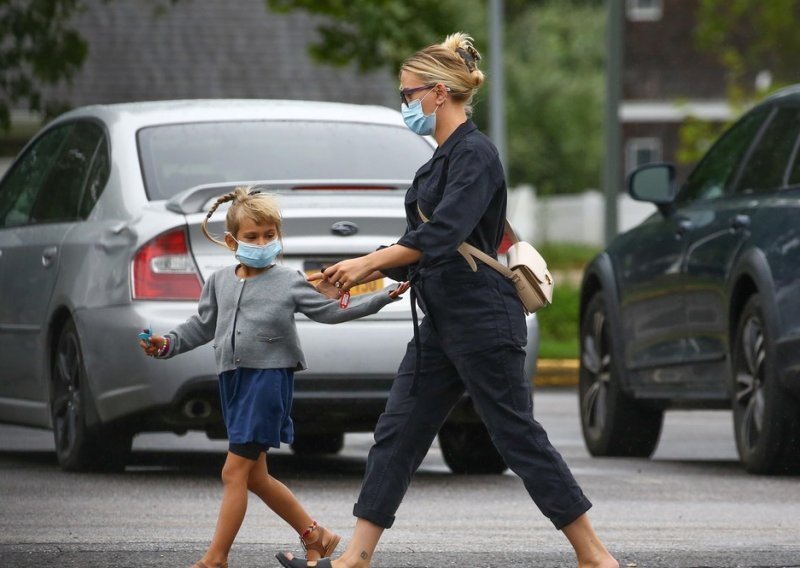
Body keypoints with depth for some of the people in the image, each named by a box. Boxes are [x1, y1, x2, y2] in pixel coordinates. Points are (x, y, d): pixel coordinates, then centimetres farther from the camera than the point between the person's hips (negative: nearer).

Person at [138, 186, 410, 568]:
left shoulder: (290, 282, 1)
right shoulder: (220, 282, 13)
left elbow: (333, 311, 6)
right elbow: (203, 326, 22)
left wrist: (387, 295, -1)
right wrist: (167, 344, 9)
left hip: (270, 377, -6)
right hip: (233, 379, 6)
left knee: (235, 472, -11)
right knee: (255, 477, 10)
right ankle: (314, 536, 25)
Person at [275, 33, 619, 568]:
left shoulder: (475, 155, -14)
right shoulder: (444, 157, 15)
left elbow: (443, 233, -25)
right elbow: (420, 243, 20)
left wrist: (369, 262, -21)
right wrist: (359, 274, 13)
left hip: (482, 322, -10)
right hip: (443, 325, 10)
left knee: (519, 437, -5)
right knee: (397, 434, 6)